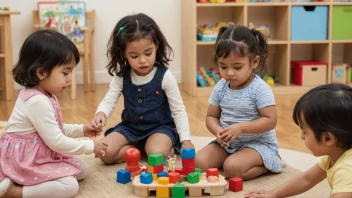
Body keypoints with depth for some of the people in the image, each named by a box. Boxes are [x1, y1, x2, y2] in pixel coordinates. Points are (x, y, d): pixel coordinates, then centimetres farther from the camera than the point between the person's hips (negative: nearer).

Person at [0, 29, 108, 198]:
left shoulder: (44, 96, 7)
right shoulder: (38, 102, -26)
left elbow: (54, 130, 22)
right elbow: (56, 142, -25)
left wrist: (81, 129, 14)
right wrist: (90, 146, -14)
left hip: (38, 156, 11)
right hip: (23, 162, -11)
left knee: (81, 169, 9)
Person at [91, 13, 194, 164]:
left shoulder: (164, 76, -15)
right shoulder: (121, 76, -6)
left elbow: (178, 110, -9)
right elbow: (109, 101, -7)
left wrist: (186, 140, -15)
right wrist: (101, 114, -32)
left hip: (160, 127, -4)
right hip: (130, 127, 4)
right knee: (105, 153, -18)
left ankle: (167, 148, 1)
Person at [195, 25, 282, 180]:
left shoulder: (260, 89, -17)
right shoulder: (220, 88, -1)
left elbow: (270, 121, -19)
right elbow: (211, 116, 6)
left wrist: (240, 128, -28)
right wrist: (218, 131, -17)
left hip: (258, 143, -6)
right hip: (227, 144, 7)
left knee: (232, 168, -31)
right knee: (199, 162, -12)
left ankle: (268, 163, 0)